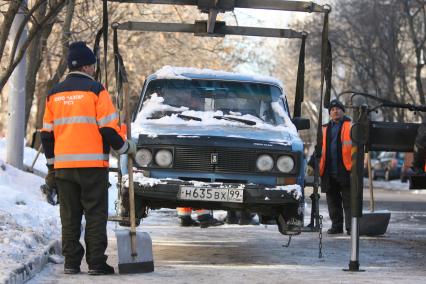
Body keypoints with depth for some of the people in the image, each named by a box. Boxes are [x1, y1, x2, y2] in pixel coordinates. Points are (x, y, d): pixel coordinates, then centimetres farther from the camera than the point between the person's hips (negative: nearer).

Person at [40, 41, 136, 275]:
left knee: (69, 216, 9)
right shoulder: (95, 90, -6)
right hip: (93, 164, -5)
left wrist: (51, 164, 20)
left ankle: (71, 263, 8)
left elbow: (47, 134, 13)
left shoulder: (54, 94, 11)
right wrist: (126, 147, 8)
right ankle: (96, 263, -2)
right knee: (95, 215, 0)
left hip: (63, 166, 5)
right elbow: (108, 129, -9)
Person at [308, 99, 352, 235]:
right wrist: (312, 164, 14)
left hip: (346, 171, -5)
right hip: (329, 172, 5)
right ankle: (336, 226, 14)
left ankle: (351, 227, -4)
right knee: (333, 202, 8)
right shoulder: (325, 129, 19)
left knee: (348, 201, -5)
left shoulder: (350, 126, 4)